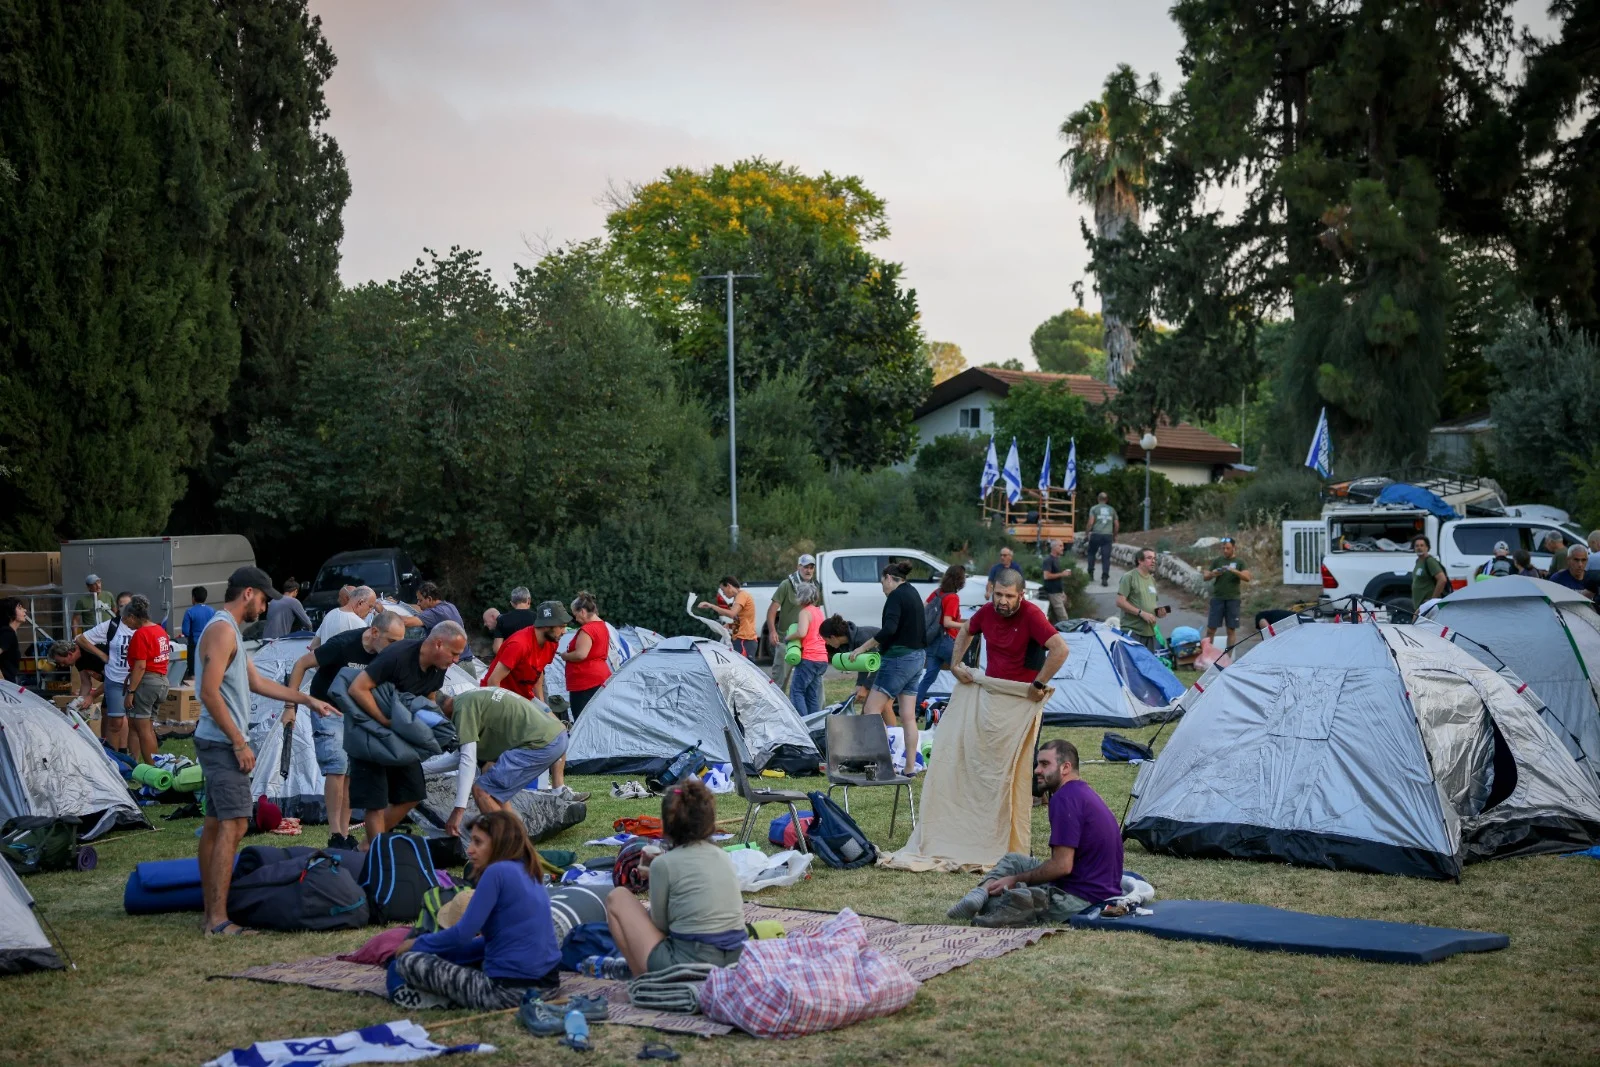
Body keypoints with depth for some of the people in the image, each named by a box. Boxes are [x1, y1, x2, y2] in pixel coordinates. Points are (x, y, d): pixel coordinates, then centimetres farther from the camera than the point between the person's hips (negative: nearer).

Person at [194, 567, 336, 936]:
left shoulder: (229, 631, 19)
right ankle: (218, 920, -16)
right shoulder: (222, 630, -14)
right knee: (233, 824, -14)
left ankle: (211, 912, 17)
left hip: (218, 743, 11)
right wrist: (239, 742, -20)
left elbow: (256, 682, 26)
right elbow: (210, 690, -22)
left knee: (215, 825, 12)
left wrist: (308, 700, 28)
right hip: (222, 743, -11)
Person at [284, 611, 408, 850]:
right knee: (337, 767, -16)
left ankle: (345, 835, 7)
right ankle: (335, 836, -12)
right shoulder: (343, 644, -28)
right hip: (328, 711, -5)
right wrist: (290, 706, -18)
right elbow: (301, 665, -18)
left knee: (352, 773, 2)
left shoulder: (387, 655, -13)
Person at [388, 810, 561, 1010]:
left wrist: (417, 944, 5)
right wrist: (436, 950, 19)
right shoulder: (528, 875, 14)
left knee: (407, 961, -1)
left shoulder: (497, 872, -12)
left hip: (511, 991, -9)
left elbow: (462, 934, -13)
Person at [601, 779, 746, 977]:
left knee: (617, 897, 11)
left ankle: (641, 975, 13)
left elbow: (659, 925, 0)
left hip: (687, 966, -6)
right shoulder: (723, 857, 9)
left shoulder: (664, 863, -8)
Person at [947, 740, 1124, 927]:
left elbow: (1062, 865, -21)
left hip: (1079, 899, -10)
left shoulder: (1065, 799, -18)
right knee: (1012, 860, 15)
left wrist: (1016, 879, -9)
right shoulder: (1083, 792, 15)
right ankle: (980, 894, -8)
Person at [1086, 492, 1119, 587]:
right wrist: (1115, 535, 23)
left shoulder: (1094, 509, 2)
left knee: (1091, 553, 20)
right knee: (1106, 557, -1)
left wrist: (1088, 532, 3)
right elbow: (1117, 524, 11)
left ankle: (1090, 573, 19)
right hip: (1108, 536, 1)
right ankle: (1105, 577, -12)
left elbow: (1091, 522, -9)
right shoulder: (1112, 509, 12)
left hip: (1096, 535, -1)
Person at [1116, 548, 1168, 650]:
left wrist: (1159, 612, 6)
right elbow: (1120, 602, -14)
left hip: (1150, 632, 8)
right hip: (1132, 631, -8)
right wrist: (1141, 613, -17)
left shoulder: (1152, 579, 18)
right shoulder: (1129, 577, -6)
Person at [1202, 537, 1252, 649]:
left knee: (1231, 629, 2)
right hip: (1217, 597, 1)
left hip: (1233, 598, 0)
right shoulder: (1217, 561, 8)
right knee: (1211, 628, -2)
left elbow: (1247, 578, -6)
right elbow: (1205, 577, 8)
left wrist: (1235, 571, -22)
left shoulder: (1239, 562, 6)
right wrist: (1212, 574, -14)